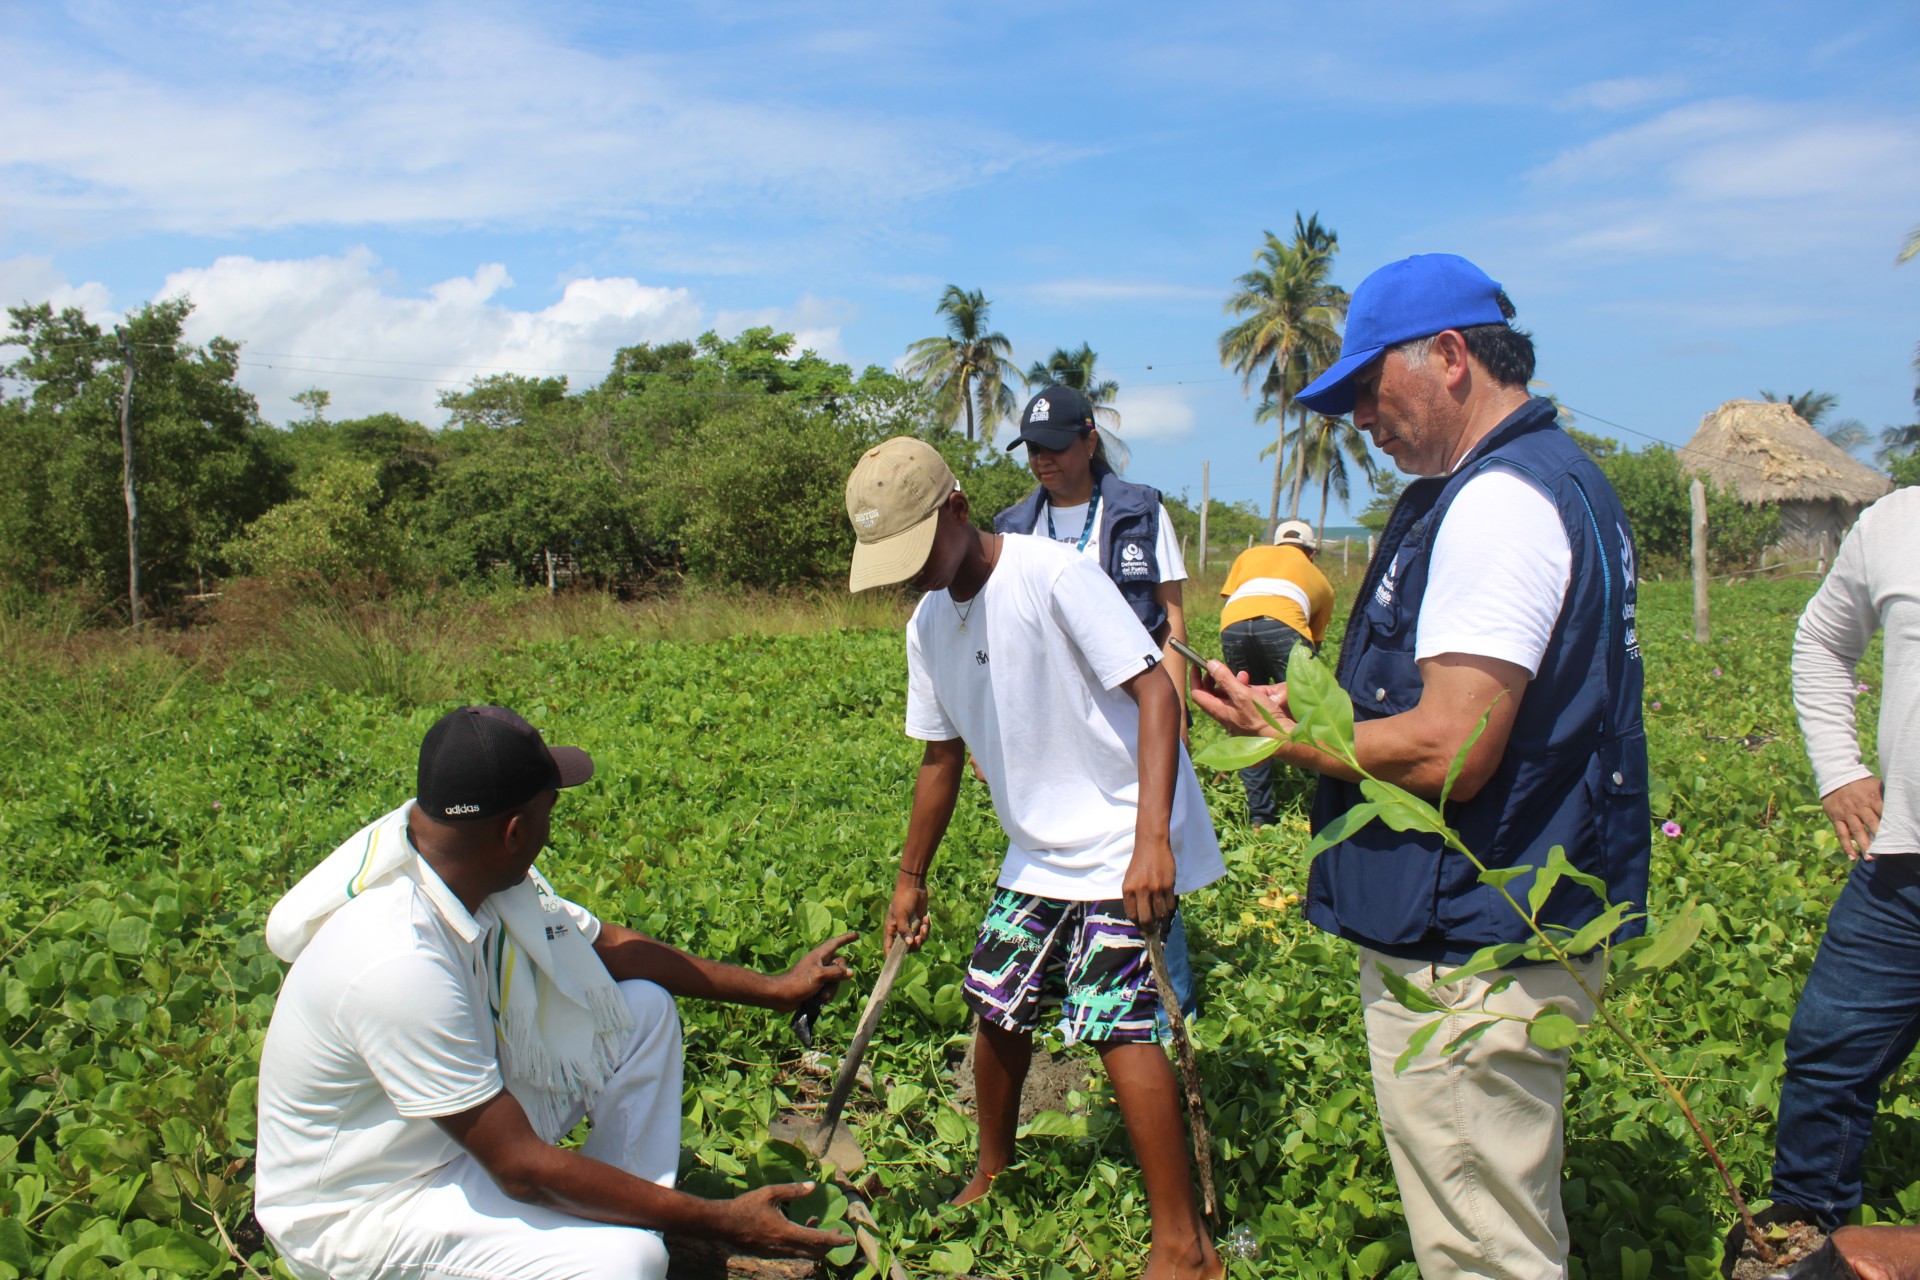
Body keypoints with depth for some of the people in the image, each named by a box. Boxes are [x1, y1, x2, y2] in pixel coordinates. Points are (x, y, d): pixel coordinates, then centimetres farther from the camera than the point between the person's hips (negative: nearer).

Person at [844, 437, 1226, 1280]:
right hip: (1036, 854, 7)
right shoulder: (928, 625, 4)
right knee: (995, 1006, 12)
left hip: (1126, 845, -7)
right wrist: (911, 880, 21)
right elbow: (941, 759, 15)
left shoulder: (1052, 575, -19)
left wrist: (1151, 838, -31)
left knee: (1114, 1022, -13)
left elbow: (1155, 692, -23)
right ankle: (991, 1175, 38)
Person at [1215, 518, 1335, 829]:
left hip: (1232, 626, 2)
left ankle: (1259, 815, 15)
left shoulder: (1251, 554, 37)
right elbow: (1315, 639, 37)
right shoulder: (1319, 579, 33)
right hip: (1282, 626, -2)